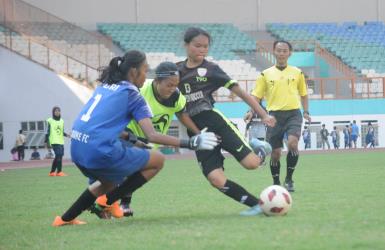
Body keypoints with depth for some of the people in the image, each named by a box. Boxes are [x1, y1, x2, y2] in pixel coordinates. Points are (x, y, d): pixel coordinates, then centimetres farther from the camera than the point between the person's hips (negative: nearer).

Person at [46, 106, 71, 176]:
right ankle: (59, 172, -14)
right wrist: (46, 141, -3)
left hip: (61, 142, 6)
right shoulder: (50, 121, -1)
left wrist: (66, 135, -1)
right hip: (54, 142, -6)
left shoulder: (61, 121, 15)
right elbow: (48, 132, 0)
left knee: (58, 157, 9)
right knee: (59, 155, -16)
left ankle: (52, 172, 19)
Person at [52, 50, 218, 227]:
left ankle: (65, 218, 28)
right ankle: (107, 202, 7)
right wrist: (191, 143, -11)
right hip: (101, 150, -8)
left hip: (77, 148, 8)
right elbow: (151, 136, -11)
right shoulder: (131, 93, -2)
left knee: (110, 181, 34)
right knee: (158, 161, 6)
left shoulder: (104, 86, 18)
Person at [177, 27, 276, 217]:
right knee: (216, 179, -18)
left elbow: (240, 92, 1)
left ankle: (260, 150, 19)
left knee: (251, 163, -18)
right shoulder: (176, 71, 11)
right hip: (197, 133, 2)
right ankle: (255, 204, -4)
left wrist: (263, 115, -3)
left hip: (216, 122, -2)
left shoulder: (211, 69, 2)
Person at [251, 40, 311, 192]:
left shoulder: (297, 73, 10)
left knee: (292, 143, -24)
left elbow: (303, 94, 20)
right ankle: (276, 184, 20)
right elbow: (256, 97, 7)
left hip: (293, 113, 0)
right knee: (276, 152, 0)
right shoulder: (266, 74, 7)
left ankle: (289, 180, -7)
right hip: (275, 115, 1)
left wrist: (306, 112, 7)